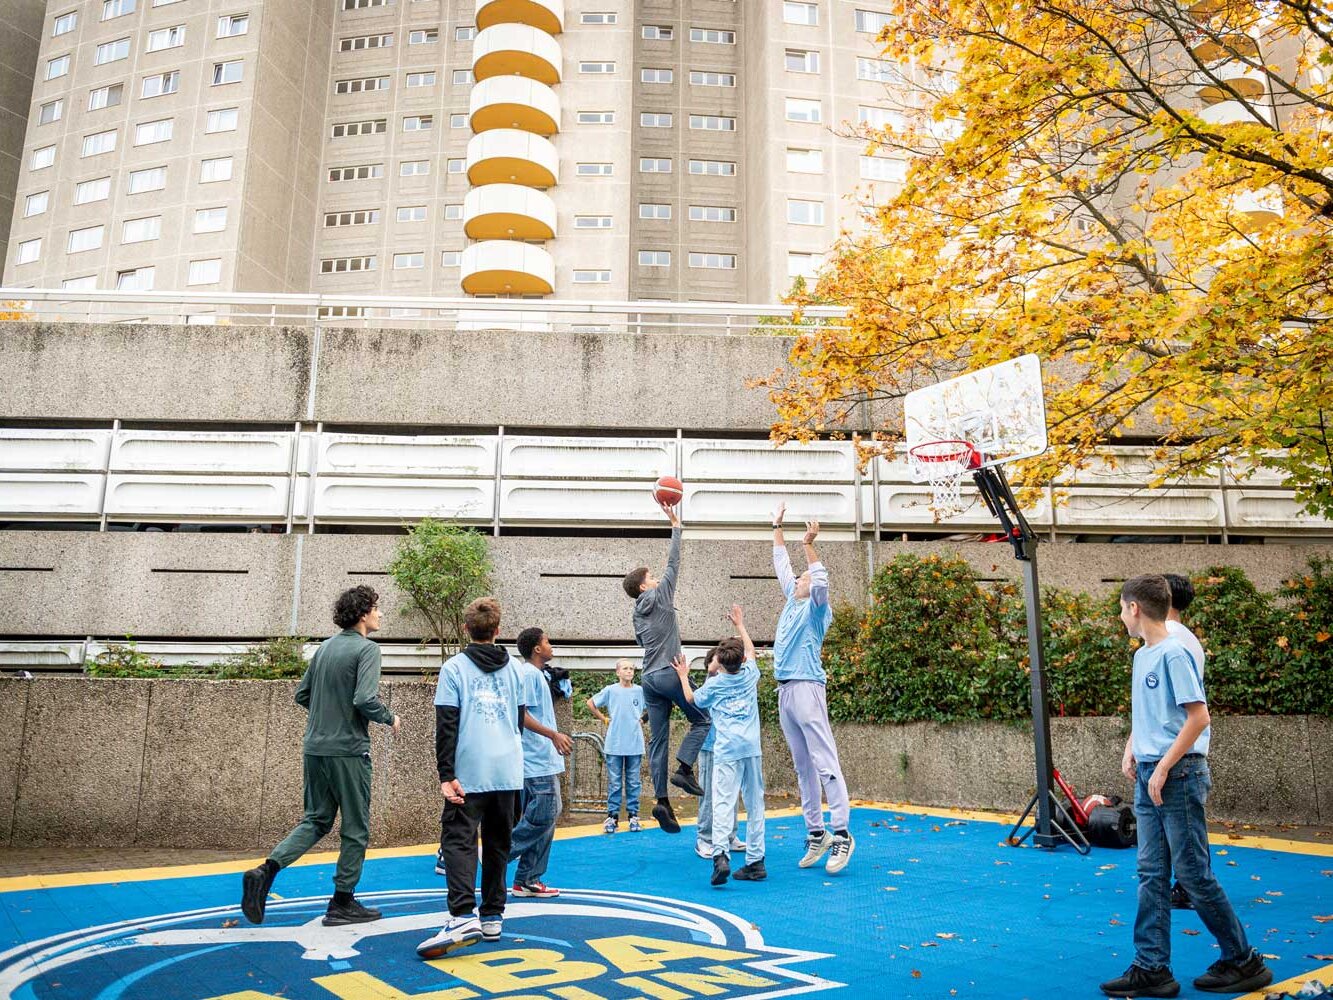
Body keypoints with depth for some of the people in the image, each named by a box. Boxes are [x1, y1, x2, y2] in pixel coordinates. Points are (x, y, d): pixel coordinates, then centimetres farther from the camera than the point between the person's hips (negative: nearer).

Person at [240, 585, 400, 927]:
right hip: (348, 751, -7)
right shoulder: (367, 648, -12)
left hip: (314, 748, 7)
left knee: (316, 820, 17)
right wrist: (390, 719, -5)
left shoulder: (325, 647, 11)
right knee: (356, 828, 7)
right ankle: (342, 903, 14)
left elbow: (301, 695, 15)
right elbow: (365, 700, -23)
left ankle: (265, 870, -1)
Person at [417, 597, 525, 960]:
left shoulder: (454, 667, -2)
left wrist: (446, 775, -8)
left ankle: (463, 916, -20)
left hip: (470, 773, -4)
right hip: (508, 770, 4)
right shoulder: (514, 668, 10)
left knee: (459, 840, -4)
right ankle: (493, 917, 18)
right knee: (498, 844, 13)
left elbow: (446, 726, -8)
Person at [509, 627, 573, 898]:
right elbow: (521, 714, -21)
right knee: (543, 816, -10)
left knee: (547, 816, 10)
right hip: (537, 761, -10)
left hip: (543, 760, 10)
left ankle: (528, 881, 14)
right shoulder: (528, 673, -12)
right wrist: (554, 735, -24)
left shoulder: (537, 674, 18)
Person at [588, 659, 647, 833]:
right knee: (614, 783, 5)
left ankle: (633, 815, 17)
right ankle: (612, 816, 13)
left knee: (633, 782, 8)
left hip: (635, 744, 1)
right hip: (615, 744, -1)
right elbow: (591, 703, 7)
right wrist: (604, 719, 3)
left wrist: (642, 719, 5)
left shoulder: (640, 691, 0)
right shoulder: (610, 690, -3)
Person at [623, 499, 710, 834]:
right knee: (702, 720, 7)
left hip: (649, 678, 7)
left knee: (658, 739, 3)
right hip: (670, 673, -7)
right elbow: (673, 564, -2)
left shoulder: (638, 614, 16)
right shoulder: (660, 596, -3)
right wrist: (675, 526, 2)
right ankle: (684, 769, -9)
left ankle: (662, 800, -4)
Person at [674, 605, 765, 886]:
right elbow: (751, 651, 32)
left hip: (727, 749, -3)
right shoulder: (749, 674, 11)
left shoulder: (714, 684, 5)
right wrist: (740, 625, 44)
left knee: (723, 802, -12)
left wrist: (683, 676, 40)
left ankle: (720, 855, -29)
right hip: (752, 747, 3)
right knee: (754, 803, 8)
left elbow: (692, 698, 25)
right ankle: (755, 861, 9)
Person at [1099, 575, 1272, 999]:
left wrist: (1163, 768, -18)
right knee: (1152, 875, 9)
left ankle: (1244, 962, 18)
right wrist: (1131, 751, 6)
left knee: (1193, 874, 1)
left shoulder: (1174, 654, -14)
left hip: (1179, 776, -9)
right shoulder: (1141, 655, 12)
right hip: (1148, 777, 9)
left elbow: (1199, 716, -18)